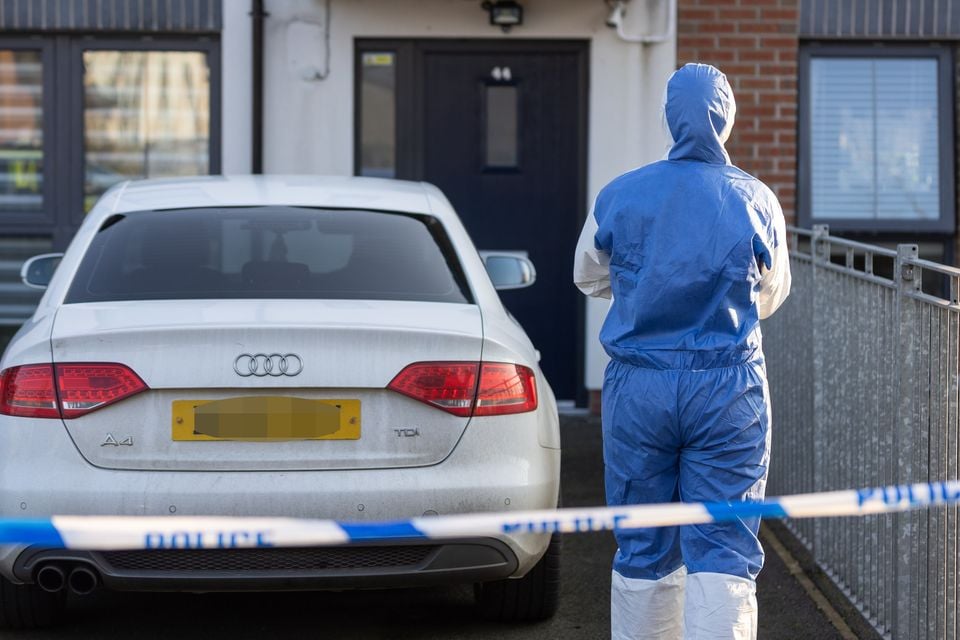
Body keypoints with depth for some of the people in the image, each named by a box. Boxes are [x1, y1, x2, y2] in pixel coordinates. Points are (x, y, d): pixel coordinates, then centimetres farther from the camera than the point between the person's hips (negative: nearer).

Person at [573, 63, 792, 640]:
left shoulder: (619, 196, -1)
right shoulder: (756, 200, -2)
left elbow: (589, 278, 16)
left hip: (639, 386, 1)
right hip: (731, 387, -1)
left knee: (643, 548, 11)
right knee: (724, 549, -2)